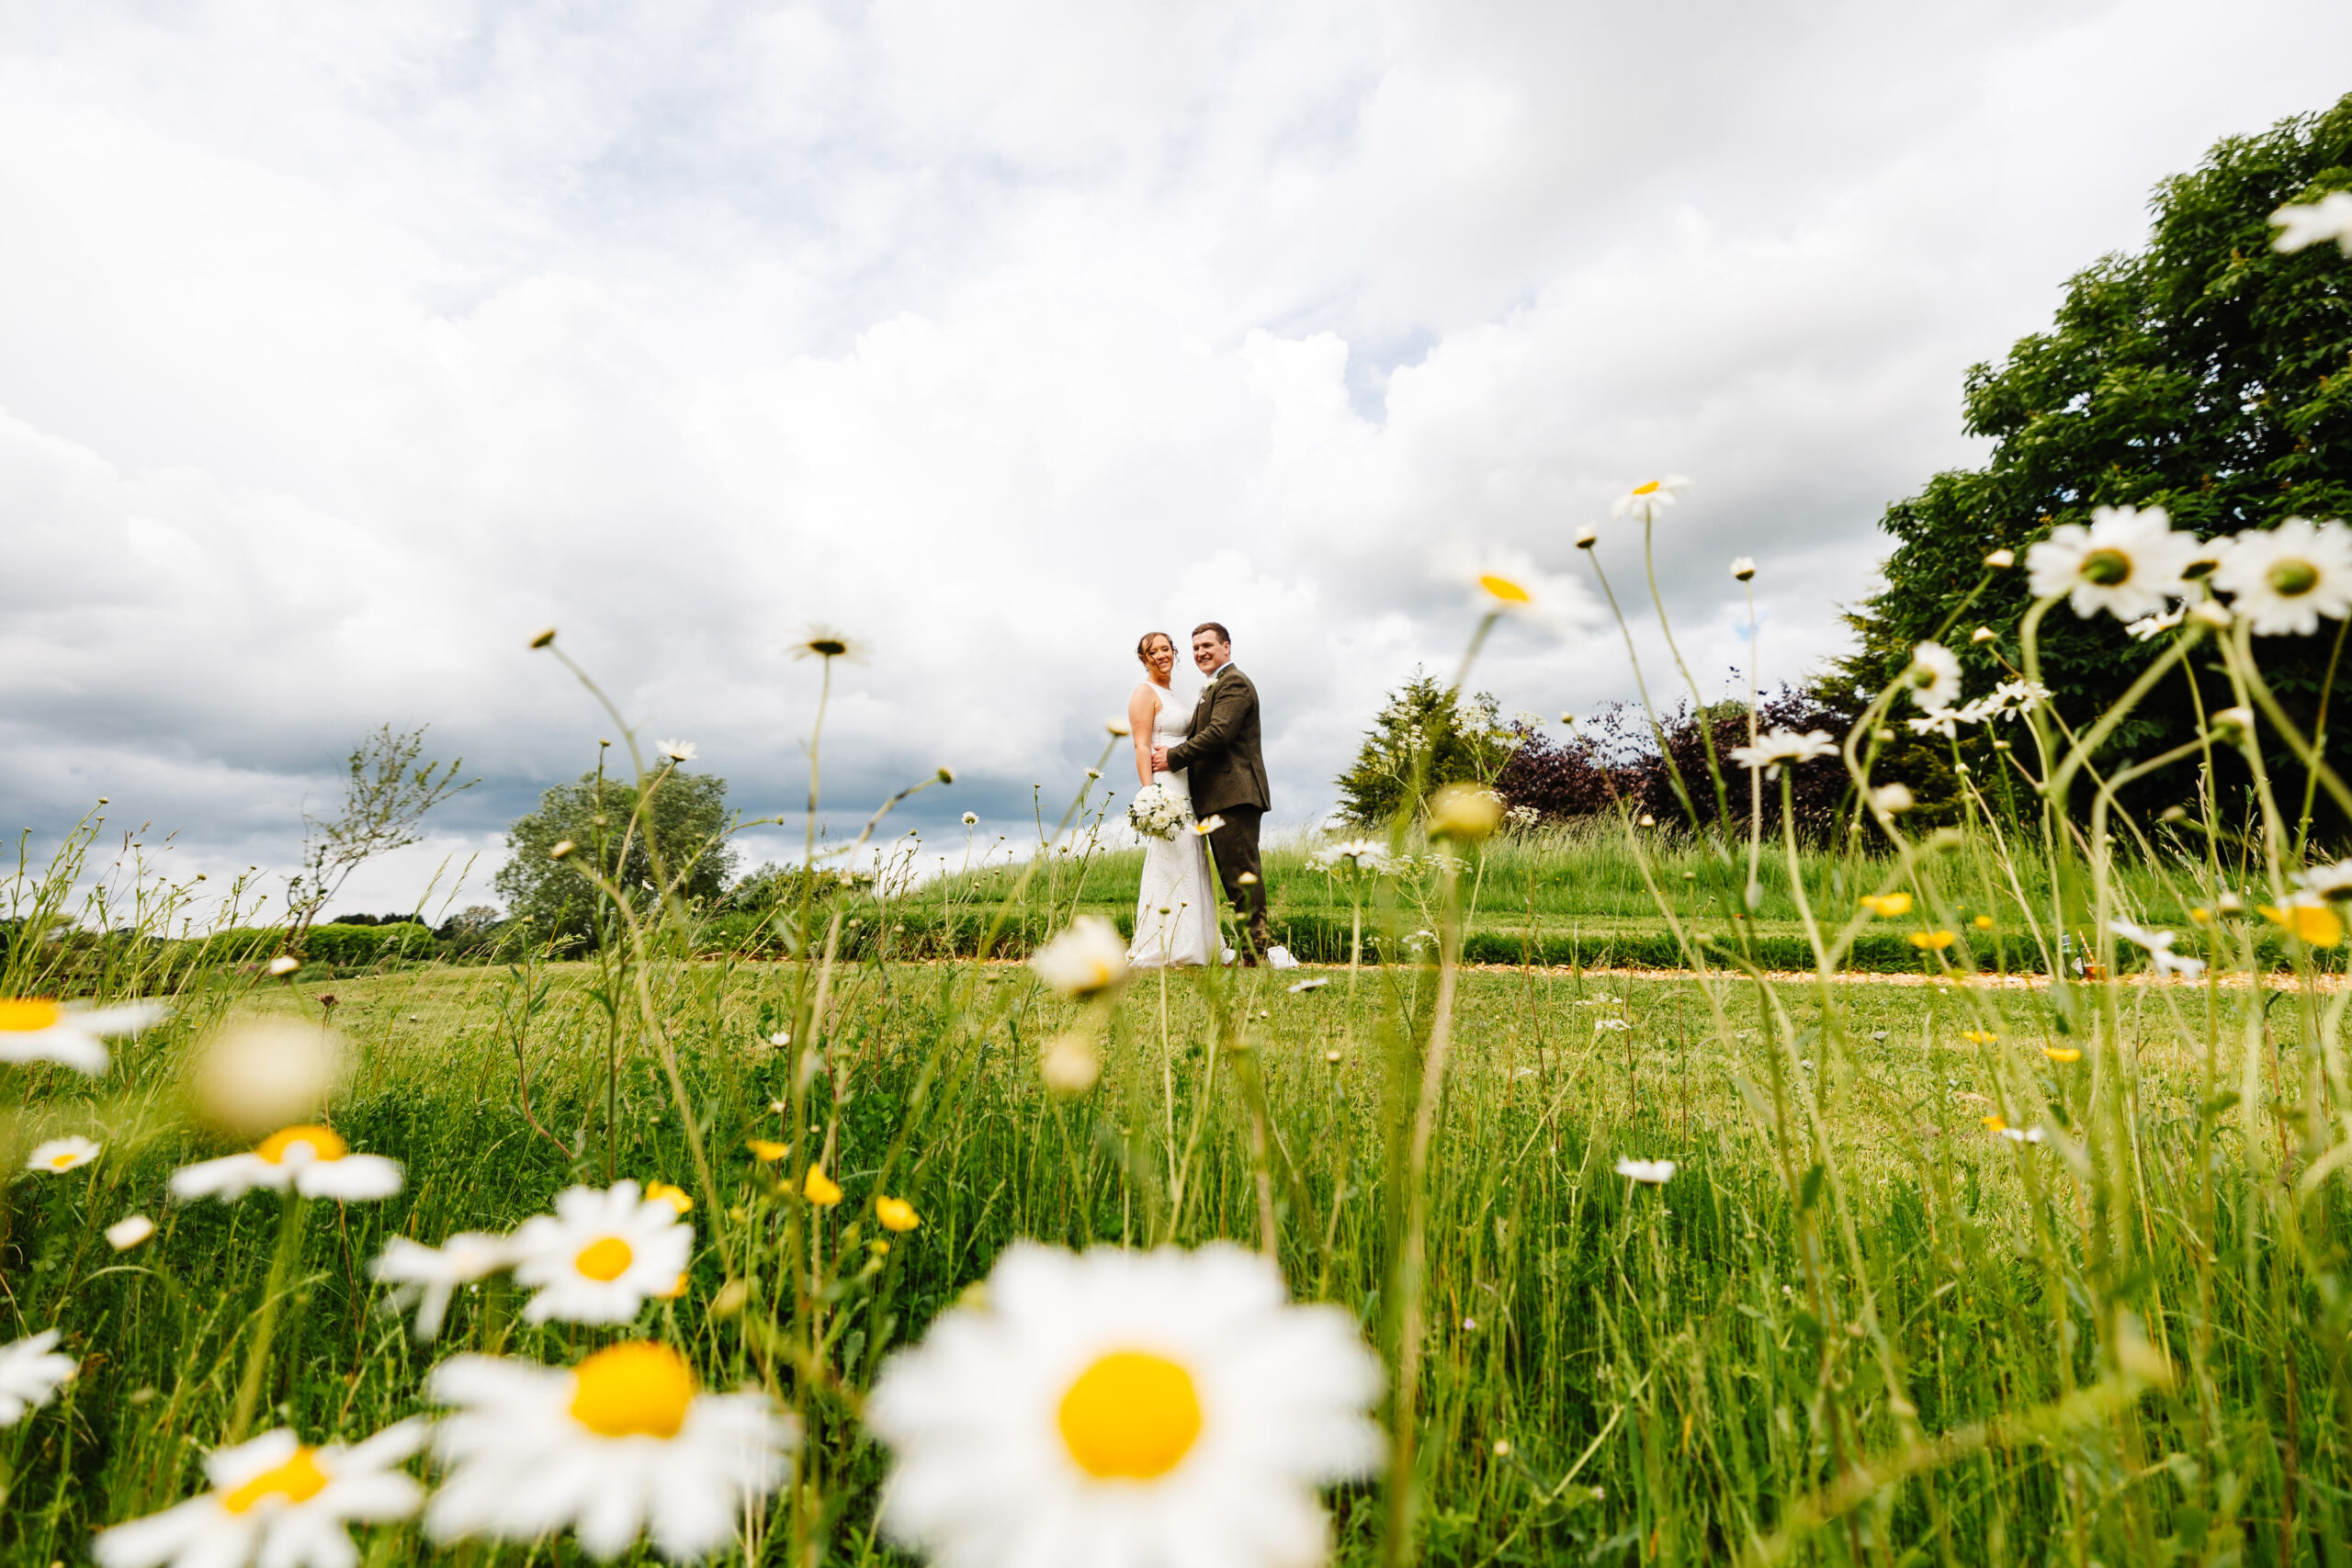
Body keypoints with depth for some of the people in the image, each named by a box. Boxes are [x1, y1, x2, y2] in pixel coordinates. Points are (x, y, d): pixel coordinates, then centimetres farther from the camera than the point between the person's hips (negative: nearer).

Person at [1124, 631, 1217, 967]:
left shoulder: (1171, 693, 21)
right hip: (1163, 787, -9)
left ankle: (1185, 949, 15)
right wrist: (1149, 796, -21)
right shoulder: (1145, 692, -4)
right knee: (1167, 865, -10)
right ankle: (1158, 952, -4)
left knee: (1190, 864, 9)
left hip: (1185, 788, 9)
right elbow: (1142, 747, -13)